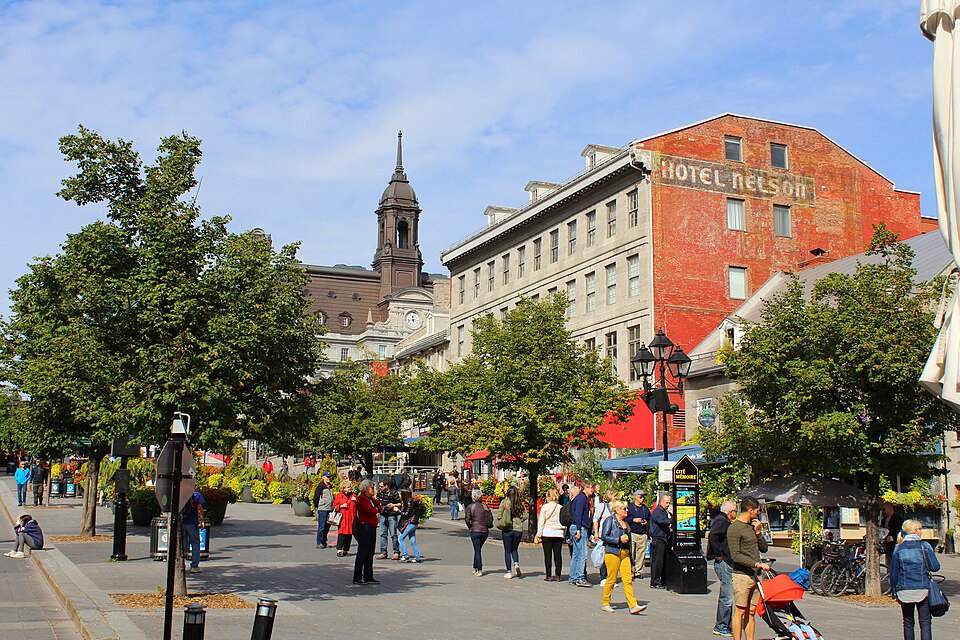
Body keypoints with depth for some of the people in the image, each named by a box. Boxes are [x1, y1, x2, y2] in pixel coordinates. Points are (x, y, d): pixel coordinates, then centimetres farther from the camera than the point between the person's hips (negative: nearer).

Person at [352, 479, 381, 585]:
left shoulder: (369, 498, 19)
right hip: (364, 526, -10)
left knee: (370, 553, 11)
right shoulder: (361, 498, -11)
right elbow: (370, 511, -19)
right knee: (362, 553, -7)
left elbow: (379, 508, 16)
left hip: (371, 527, 10)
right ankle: (357, 578, -4)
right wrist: (376, 509, 1)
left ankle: (368, 577, 16)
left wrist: (375, 499, 4)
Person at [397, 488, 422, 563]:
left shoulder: (410, 502, -16)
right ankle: (417, 557, 9)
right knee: (412, 541, 9)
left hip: (411, 523, -9)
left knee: (401, 538, -4)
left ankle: (405, 556, -5)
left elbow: (406, 514, -16)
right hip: (413, 523, 9)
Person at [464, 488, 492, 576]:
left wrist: (470, 527, 7)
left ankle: (479, 570, -7)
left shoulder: (470, 506, -3)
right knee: (478, 549, 19)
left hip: (475, 531, -4)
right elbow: (491, 518, 2)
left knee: (477, 550, -1)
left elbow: (467, 519, -8)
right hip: (485, 531, 4)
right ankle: (475, 567, 25)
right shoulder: (485, 506, 5)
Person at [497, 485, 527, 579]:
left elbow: (499, 516, -6)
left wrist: (500, 524, 12)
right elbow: (525, 516, 2)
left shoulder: (504, 502, -6)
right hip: (518, 529, 2)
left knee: (507, 551, 7)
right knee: (514, 549, 18)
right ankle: (516, 564, -8)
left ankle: (509, 572, 8)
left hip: (507, 529, -2)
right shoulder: (521, 503, 1)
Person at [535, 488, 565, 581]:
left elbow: (541, 522, -2)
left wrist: (539, 535, 2)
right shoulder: (561, 508, 4)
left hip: (547, 533, -2)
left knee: (548, 555, 3)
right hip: (559, 534, 2)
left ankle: (548, 575, 4)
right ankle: (557, 575, 3)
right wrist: (565, 535, 13)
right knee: (558, 554, 6)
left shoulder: (545, 507, -3)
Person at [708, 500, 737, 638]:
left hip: (727, 564, 11)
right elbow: (713, 536, -28)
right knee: (727, 597, -9)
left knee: (728, 596, 14)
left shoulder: (725, 522, 18)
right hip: (723, 563, -11)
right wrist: (719, 554, -22)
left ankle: (727, 626, 21)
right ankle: (720, 627, -3)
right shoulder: (721, 521, -13)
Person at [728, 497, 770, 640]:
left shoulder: (752, 526, 17)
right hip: (742, 576, -7)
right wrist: (757, 564, -21)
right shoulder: (734, 529, -9)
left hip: (754, 576, 7)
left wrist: (758, 532, 4)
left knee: (751, 612, 8)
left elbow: (764, 549, 17)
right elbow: (736, 556, -15)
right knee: (740, 612, -4)